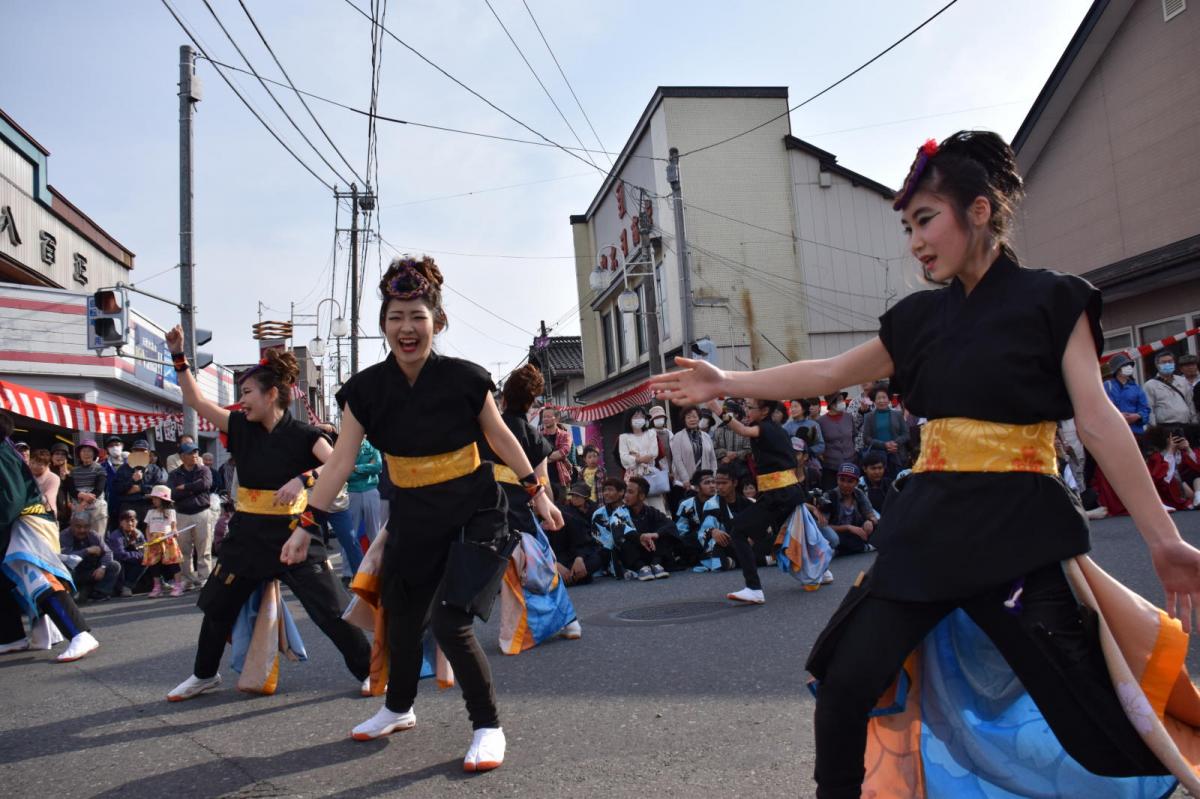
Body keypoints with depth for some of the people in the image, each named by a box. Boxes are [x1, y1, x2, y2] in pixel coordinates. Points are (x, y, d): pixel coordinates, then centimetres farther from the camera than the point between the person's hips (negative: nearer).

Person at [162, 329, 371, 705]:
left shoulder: (303, 435, -12)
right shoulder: (241, 428, 2)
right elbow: (196, 400, 5)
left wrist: (301, 479, -40)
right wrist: (179, 357, -3)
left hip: (292, 533, -5)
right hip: (248, 534, 6)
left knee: (330, 610, -6)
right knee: (217, 606, 18)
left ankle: (370, 671, 10)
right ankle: (204, 675, 41)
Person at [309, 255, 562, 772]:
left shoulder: (464, 378, -15)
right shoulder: (366, 389, -9)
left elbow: (498, 435, -1)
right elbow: (341, 462, -7)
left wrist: (537, 491, 3)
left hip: (472, 511, -4)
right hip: (412, 516, 4)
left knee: (449, 621, -13)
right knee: (401, 617, 15)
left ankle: (488, 727, 8)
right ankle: (398, 709, 44)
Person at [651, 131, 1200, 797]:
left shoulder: (1052, 300, 0)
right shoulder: (922, 316, 11)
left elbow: (1097, 419, -6)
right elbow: (828, 374, 14)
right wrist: (724, 383, 11)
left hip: (1020, 530, -4)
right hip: (929, 524, 4)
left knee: (1103, 727, -4)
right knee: (844, 685, 0)